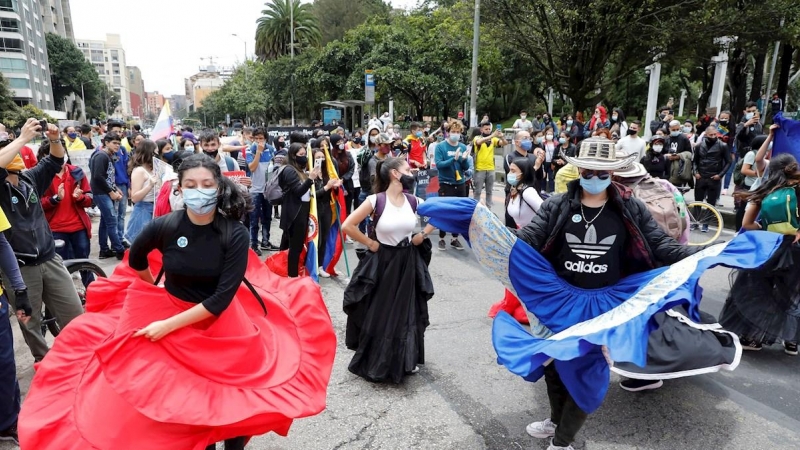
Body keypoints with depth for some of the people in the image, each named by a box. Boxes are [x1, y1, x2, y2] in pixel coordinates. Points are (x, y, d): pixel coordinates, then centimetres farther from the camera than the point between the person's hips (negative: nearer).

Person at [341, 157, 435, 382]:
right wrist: (369, 242, -11)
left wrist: (423, 235, 2)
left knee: (406, 312, 13)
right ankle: (374, 362, 27)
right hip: (382, 262, -4)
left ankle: (406, 360, 32)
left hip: (407, 263, 4)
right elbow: (347, 226, -17)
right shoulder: (376, 200, -15)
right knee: (378, 313, 8)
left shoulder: (413, 201, -3)